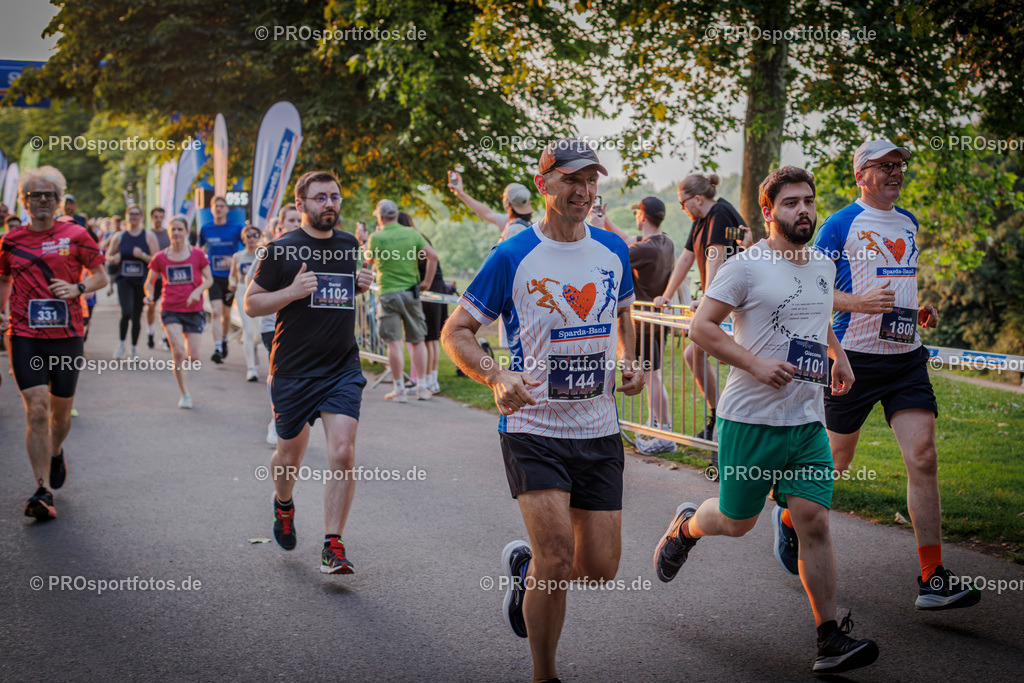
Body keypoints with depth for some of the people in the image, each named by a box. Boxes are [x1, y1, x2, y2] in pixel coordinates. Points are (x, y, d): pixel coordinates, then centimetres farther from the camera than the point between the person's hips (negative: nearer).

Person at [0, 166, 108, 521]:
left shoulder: (75, 235, 2)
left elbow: (101, 276, 6)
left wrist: (77, 288, -13)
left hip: (66, 335, 0)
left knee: (61, 411, 12)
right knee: (37, 410, -12)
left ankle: (55, 453, 46)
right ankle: (43, 491, -10)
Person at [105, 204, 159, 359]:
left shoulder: (149, 236, 1)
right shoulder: (119, 237, 6)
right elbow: (108, 255, 16)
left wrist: (142, 255, -22)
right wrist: (114, 258, -7)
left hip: (142, 281, 0)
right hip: (124, 280, 0)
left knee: (137, 316, 6)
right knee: (127, 312, -18)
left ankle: (134, 347, 23)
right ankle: (122, 343, 2)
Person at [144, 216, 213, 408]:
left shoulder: (197, 254, 1)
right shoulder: (160, 258, 2)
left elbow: (209, 279, 6)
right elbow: (150, 282, 12)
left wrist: (198, 291, -13)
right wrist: (149, 295, -9)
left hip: (193, 310, 1)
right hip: (170, 310, -1)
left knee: (193, 356, -3)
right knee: (178, 351, -17)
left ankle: (178, 366, 35)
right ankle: (185, 395, -4)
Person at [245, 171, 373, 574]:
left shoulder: (350, 245, 10)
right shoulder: (281, 250, -5)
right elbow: (251, 304, -2)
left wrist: (363, 286, 5)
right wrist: (292, 291, -18)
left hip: (342, 368, 2)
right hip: (293, 371, -2)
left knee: (342, 453, -13)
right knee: (290, 455, 13)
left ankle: (333, 547, -6)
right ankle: (283, 505, 47)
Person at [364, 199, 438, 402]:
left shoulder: (376, 238, -7)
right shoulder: (411, 233, 1)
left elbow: (370, 260, 11)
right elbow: (433, 255, -6)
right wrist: (427, 282, 2)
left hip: (388, 294, -3)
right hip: (411, 292, 3)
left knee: (394, 343, -2)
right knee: (417, 340, 11)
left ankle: (399, 389, -2)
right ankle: (422, 387, 14)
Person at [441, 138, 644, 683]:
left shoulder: (613, 251, 6)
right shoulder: (512, 257, -7)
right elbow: (456, 331, -3)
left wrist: (630, 361, 6)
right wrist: (496, 378, -21)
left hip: (599, 432, 5)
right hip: (533, 429, -4)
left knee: (600, 569, 4)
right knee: (558, 560, -15)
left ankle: (524, 566, 37)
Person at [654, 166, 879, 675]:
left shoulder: (824, 267, 13)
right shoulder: (746, 266, -10)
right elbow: (701, 327, -13)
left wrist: (838, 356, 19)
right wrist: (756, 365, -20)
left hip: (808, 421, 5)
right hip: (751, 419, -5)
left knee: (814, 520, -5)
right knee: (738, 521, 8)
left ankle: (830, 642, -4)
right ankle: (686, 525, 42)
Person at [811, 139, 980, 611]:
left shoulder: (908, 224, 15)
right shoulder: (841, 224, -5)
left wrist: (917, 309, 10)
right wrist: (858, 302, -22)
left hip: (906, 358, 5)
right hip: (854, 357, -4)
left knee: (923, 456, -10)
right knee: (836, 460, 6)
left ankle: (932, 580, -10)